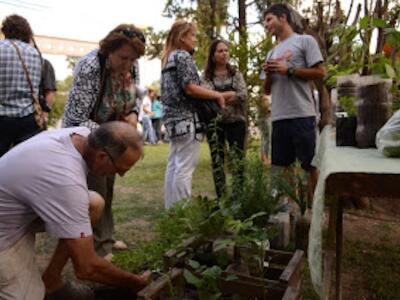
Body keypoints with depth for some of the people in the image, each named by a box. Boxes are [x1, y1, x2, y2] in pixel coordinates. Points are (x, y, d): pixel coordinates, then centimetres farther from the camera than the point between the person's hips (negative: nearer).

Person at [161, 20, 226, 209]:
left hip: (173, 117, 9)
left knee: (174, 167, 10)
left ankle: (171, 210, 16)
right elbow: (190, 88, -17)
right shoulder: (183, 56, -7)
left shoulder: (168, 58, 21)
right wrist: (218, 95, -8)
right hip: (186, 118, -9)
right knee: (185, 168, -7)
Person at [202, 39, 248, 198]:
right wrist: (231, 94, -13)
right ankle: (221, 197, 13)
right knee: (217, 161, 3)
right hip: (214, 122, 0)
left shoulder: (236, 74, 10)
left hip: (236, 121, 1)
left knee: (238, 159, -4)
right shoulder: (206, 77, 5)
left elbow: (244, 95, -4)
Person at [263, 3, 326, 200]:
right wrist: (269, 75, 2)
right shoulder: (271, 53, 23)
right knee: (281, 165, 9)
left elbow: (320, 73, -4)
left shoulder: (305, 41, 5)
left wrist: (288, 70, -9)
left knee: (310, 164, -1)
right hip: (278, 117, 6)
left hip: (302, 115, -6)